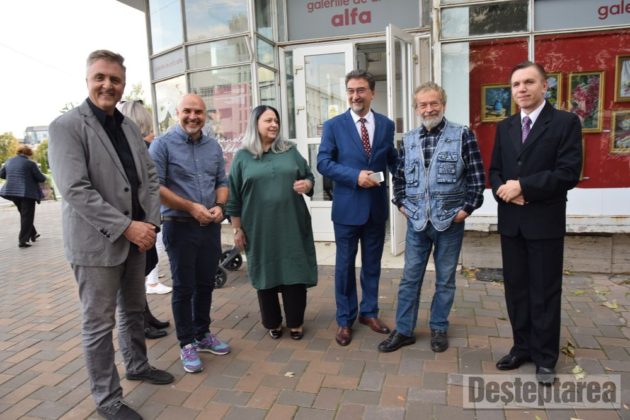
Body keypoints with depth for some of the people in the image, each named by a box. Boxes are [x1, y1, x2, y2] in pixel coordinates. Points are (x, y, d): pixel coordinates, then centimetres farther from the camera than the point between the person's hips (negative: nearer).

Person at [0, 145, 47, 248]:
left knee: (24, 215, 22)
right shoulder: (30, 163, -11)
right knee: (27, 216, 1)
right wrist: (44, 177, 14)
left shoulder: (9, 161, 8)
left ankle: (33, 234, 31)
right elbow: (41, 178, -8)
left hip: (12, 192, 7)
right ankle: (23, 240, 0)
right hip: (27, 192, -6)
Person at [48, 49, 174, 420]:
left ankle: (137, 365, 42)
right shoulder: (66, 126, -11)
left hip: (135, 237, 7)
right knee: (99, 323, 6)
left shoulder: (130, 127, 10)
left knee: (134, 310, 21)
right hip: (97, 242, -6)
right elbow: (75, 190, -20)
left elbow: (150, 177, 8)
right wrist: (127, 227, -22)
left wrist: (150, 223, -6)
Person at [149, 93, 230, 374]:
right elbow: (156, 186, -14)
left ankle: (202, 334, 32)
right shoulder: (162, 144, -8)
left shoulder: (213, 146, 9)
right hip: (180, 226, -5)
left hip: (210, 226, 5)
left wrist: (219, 206, -7)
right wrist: (192, 207, -17)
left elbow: (222, 182, 12)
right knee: (184, 287, 5)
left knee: (205, 284, 14)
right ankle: (187, 343, 20)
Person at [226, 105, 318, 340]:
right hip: (260, 229, -1)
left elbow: (309, 176, 13)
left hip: (292, 226, 2)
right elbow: (234, 197, 3)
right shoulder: (242, 157, 2)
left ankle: (296, 323, 21)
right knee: (266, 275, 9)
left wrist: (306, 184, -11)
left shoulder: (290, 151, 9)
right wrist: (237, 229, 1)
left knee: (295, 273, 5)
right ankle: (273, 323, 26)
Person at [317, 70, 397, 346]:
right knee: (345, 265, 8)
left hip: (377, 206, 3)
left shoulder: (386, 124, 5)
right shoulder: (334, 125, -3)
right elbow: (323, 163, -9)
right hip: (347, 207, -2)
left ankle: (369, 312, 33)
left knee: (372, 263, 15)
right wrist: (356, 176, -20)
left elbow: (392, 160, 10)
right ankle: (345, 320, 23)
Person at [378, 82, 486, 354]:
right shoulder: (408, 140, 6)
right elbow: (398, 176, 16)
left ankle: (439, 329, 27)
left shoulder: (463, 135, -4)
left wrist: (467, 208, -9)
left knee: (445, 279, 10)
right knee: (410, 277, 8)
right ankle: (403, 330, 20)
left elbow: (477, 176, -4)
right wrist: (401, 203, 5)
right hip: (416, 221, 3)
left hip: (450, 221, -2)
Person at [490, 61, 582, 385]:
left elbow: (569, 173, -14)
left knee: (545, 292, 6)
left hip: (545, 222, -5)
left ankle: (545, 357, 21)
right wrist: (503, 190, -10)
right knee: (516, 288, 13)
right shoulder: (505, 127, 12)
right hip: (510, 222, 5)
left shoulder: (566, 122, -5)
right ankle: (522, 347, 29)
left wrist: (523, 186, -17)